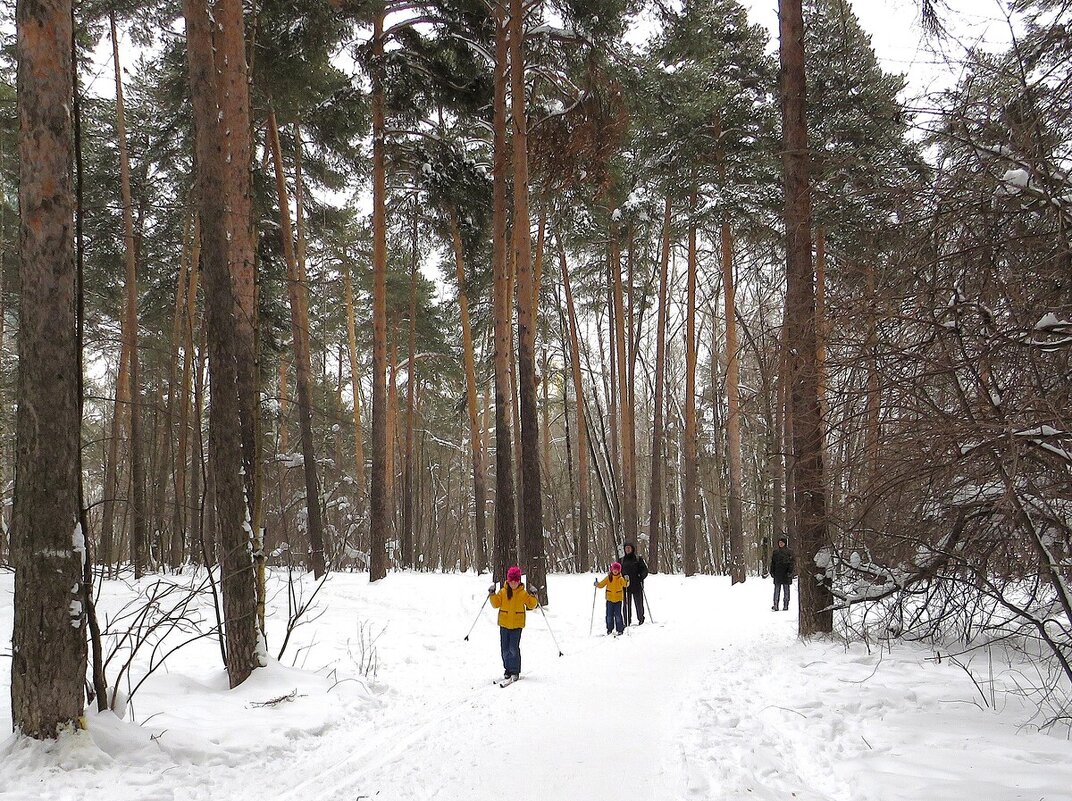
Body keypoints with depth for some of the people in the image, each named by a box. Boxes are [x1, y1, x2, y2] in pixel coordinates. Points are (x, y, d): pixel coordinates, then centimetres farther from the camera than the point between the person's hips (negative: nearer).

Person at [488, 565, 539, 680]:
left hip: (517, 624, -3)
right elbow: (496, 604, 6)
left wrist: (533, 596, -11)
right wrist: (492, 594, -7)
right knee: (505, 648, 7)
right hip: (504, 624, 3)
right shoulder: (503, 592, 3)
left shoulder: (523, 593, -1)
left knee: (514, 648, -9)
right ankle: (507, 669, 21)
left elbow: (531, 605, 4)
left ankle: (515, 671, 1)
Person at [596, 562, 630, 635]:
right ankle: (609, 628, 18)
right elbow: (602, 584, 2)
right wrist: (597, 584, -17)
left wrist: (626, 580, -36)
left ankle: (620, 629, 7)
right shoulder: (608, 578, 1)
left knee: (618, 615, -4)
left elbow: (625, 584, -17)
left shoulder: (620, 578, -5)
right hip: (609, 599, 2)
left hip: (618, 599, -2)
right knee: (609, 615, 6)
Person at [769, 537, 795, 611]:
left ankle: (786, 605, 9)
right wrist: (772, 572, 7)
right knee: (777, 589, 1)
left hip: (786, 574, -3)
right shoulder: (775, 551, 10)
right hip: (777, 573, 3)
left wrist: (790, 572, -12)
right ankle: (775, 605, 0)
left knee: (786, 590, 4)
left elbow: (791, 563, -3)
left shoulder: (789, 552, 0)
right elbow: (773, 562, 13)